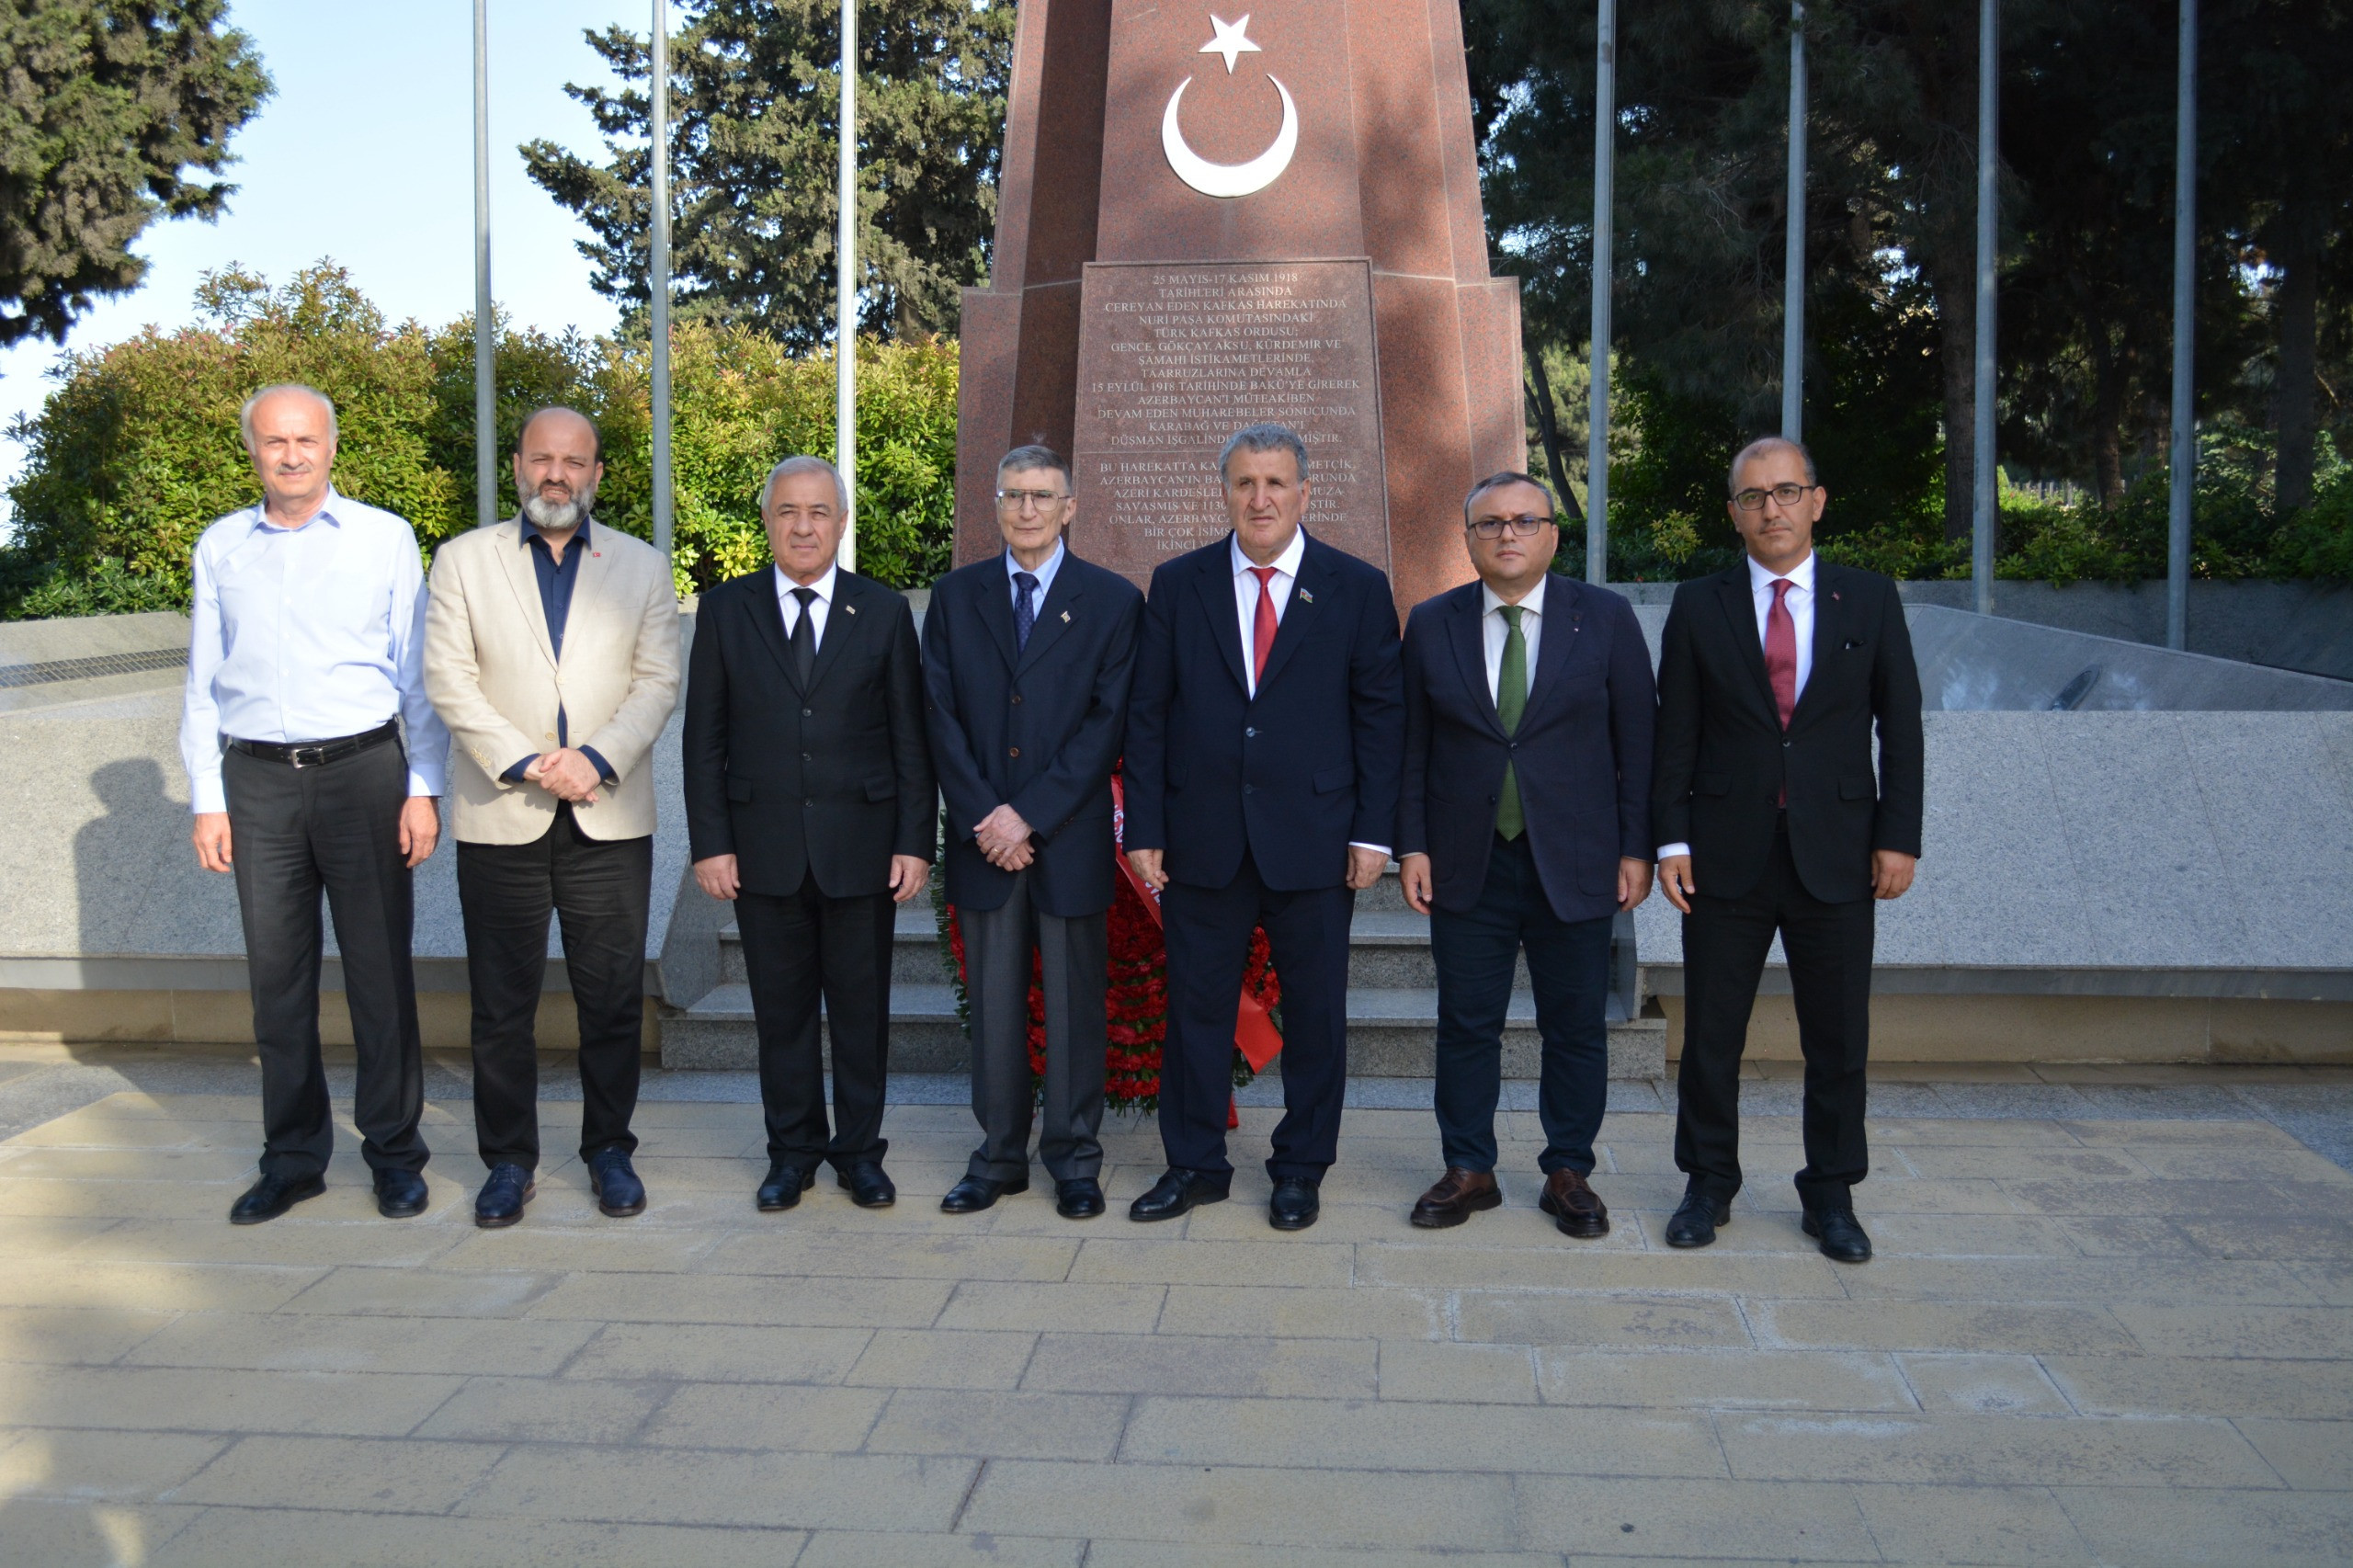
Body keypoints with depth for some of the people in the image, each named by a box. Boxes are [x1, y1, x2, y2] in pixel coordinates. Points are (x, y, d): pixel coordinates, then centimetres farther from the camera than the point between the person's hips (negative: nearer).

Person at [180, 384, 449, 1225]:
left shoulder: (384, 538, 3)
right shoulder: (221, 547, 10)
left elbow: (419, 673, 3)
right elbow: (202, 685, 12)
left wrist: (423, 787, -3)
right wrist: (206, 799, 5)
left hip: (362, 771, -2)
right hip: (257, 780, 2)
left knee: (380, 972, 1)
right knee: (277, 976, 7)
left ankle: (394, 1153, 13)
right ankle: (293, 1158, 19)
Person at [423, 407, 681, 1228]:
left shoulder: (642, 567, 10)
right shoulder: (463, 560, 7)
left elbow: (657, 683, 3)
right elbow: (449, 681, -1)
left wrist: (597, 758, -12)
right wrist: (525, 764, -12)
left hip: (610, 817, 1)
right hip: (500, 816, 0)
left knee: (613, 997, 5)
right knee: (502, 1001, 5)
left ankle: (609, 1148, 20)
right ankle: (508, 1159, 18)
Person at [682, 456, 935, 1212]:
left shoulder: (884, 612, 4)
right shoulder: (725, 610, 5)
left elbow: (911, 738, 3)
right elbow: (704, 738, 4)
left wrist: (915, 840, -3)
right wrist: (710, 841, -3)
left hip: (861, 844, 0)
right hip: (764, 846, 1)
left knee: (861, 1007, 7)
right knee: (781, 1009, 9)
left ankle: (860, 1151, 21)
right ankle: (793, 1151, 23)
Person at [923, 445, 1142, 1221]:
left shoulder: (1112, 600, 2)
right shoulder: (955, 596, 9)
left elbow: (1108, 721, -5)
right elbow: (941, 715, 3)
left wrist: (1031, 816, -12)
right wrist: (983, 819, -8)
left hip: (1070, 838, -2)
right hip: (982, 837, 2)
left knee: (1074, 1004, 5)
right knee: (993, 1004, 8)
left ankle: (1074, 1160, 17)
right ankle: (999, 1157, 18)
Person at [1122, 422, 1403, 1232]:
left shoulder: (1358, 589, 2)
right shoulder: (1177, 585, 5)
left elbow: (1382, 716, 1)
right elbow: (1147, 715, 4)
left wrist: (1374, 832, -6)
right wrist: (1145, 829, -2)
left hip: (1314, 844, -1)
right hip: (1203, 839, 1)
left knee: (1314, 1013, 8)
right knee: (1197, 1006, 9)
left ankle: (1300, 1170, 24)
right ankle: (1195, 1164, 24)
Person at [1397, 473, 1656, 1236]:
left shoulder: (1606, 617, 0)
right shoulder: (1431, 623, 4)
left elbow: (1638, 742, 0)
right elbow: (1413, 745, 6)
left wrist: (1637, 848, -4)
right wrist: (1412, 844, -1)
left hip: (1574, 863, -1)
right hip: (1468, 864, 1)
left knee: (1576, 1028, 8)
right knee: (1466, 1026, 7)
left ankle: (1569, 1173, 22)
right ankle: (1468, 1170, 21)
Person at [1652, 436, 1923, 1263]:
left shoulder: (1869, 599, 4)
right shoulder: (1699, 606, 3)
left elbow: (1900, 728, 4)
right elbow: (1675, 735, 3)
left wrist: (1898, 837, -2)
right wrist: (1671, 838, -4)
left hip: (1836, 854, 0)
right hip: (1727, 855, 0)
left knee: (1838, 1039, 7)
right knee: (1711, 1033, 7)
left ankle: (1831, 1195, 22)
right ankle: (1708, 1184, 23)